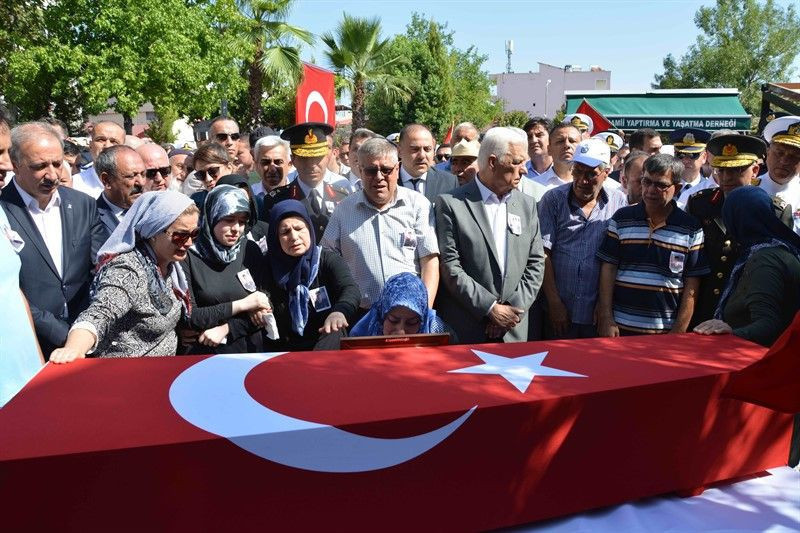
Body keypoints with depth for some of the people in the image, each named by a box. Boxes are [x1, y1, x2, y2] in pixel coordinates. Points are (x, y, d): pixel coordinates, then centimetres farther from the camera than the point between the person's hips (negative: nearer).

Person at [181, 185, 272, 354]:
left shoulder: (251, 250, 2)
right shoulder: (188, 255, -5)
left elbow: (265, 307, 1)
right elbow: (187, 317, -7)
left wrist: (226, 329, -9)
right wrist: (240, 305, -9)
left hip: (250, 351, 2)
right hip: (204, 352, -2)